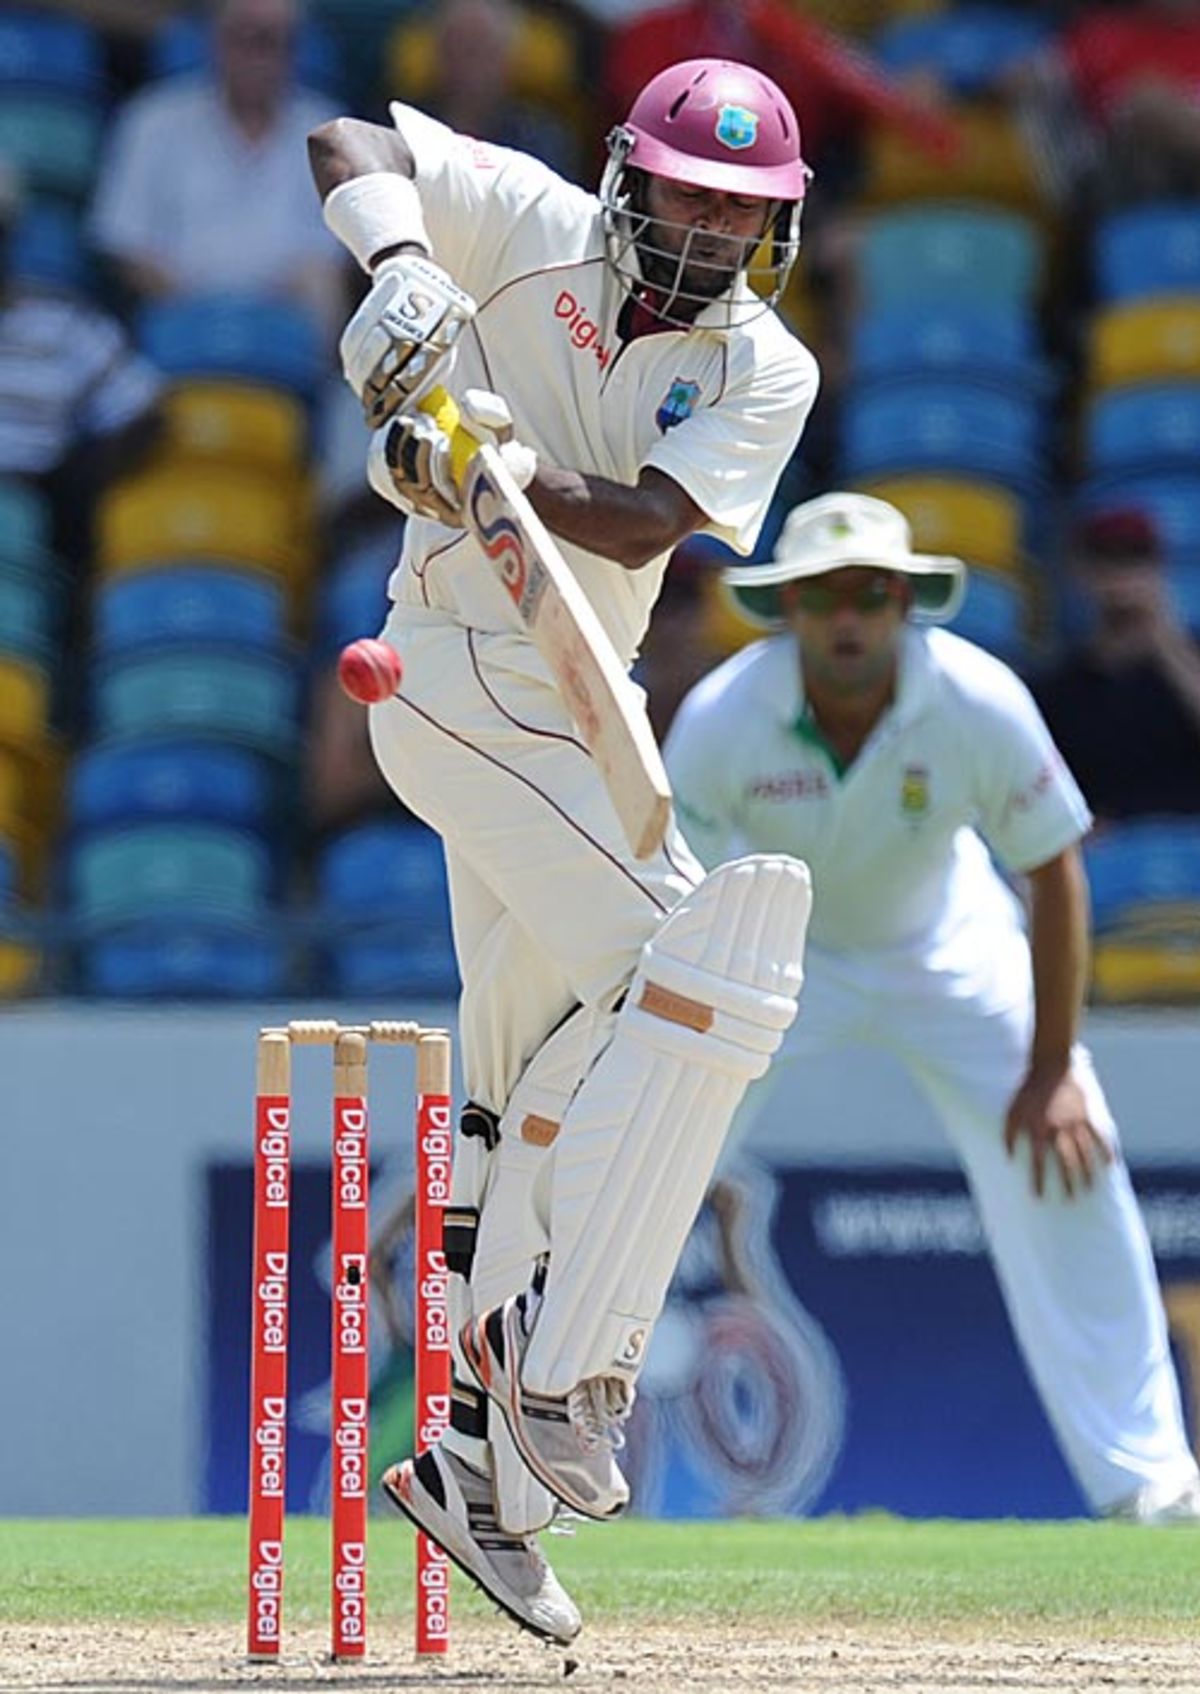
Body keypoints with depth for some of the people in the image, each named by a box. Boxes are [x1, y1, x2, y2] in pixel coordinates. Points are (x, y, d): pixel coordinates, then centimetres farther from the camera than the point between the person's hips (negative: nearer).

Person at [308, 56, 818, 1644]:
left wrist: (497, 466, -31)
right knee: (697, 971, -21)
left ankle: (482, 1460, 24)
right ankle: (563, 1378, -23)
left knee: (549, 1092, 13)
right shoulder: (536, 228, -6)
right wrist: (397, 260, -26)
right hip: (466, 671, -7)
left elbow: (644, 527, -14)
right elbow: (347, 142, -6)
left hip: (576, 713, 7)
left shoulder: (767, 375, 2)